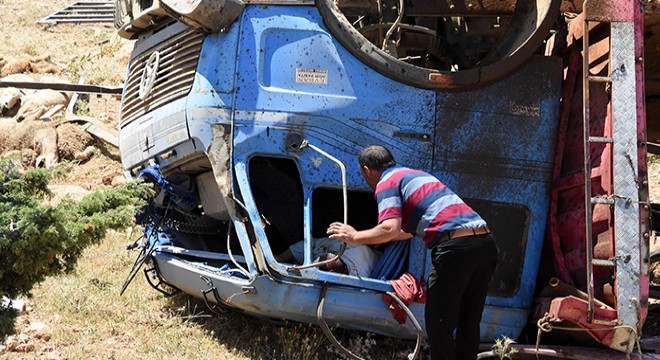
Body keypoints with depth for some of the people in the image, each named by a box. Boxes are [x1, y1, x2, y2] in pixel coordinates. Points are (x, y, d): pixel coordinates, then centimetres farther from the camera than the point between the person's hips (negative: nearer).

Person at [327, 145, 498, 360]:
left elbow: (390, 229, -14)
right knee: (469, 324, 17)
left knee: (439, 325, 3)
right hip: (486, 243, 9)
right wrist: (374, 238, 55)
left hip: (455, 246, -8)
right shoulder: (417, 174, 31)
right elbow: (408, 230, 43)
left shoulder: (387, 183, 4)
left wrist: (354, 237, 2)